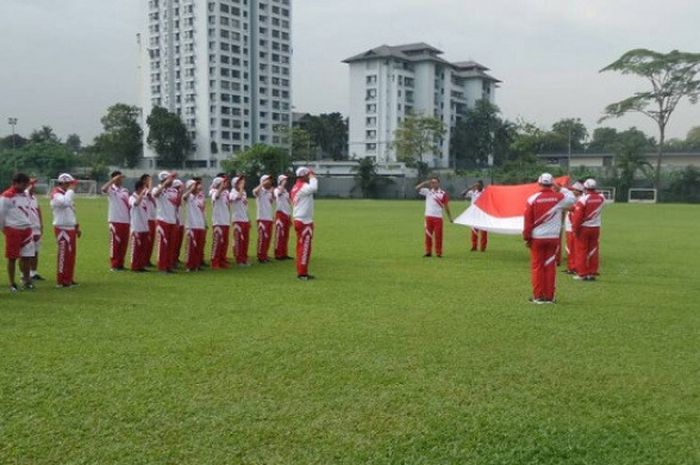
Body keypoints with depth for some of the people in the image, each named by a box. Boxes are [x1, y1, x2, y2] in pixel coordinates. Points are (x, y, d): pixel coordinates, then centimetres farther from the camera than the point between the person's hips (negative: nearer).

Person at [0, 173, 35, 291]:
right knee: (12, 258, 2)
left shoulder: (26, 195, 11)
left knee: (27, 256, 7)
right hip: (13, 230, -6)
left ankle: (26, 279, 21)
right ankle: (12, 283, 10)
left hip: (26, 230, 6)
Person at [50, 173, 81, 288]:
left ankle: (69, 279, 20)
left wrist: (77, 227, 22)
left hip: (71, 228, 10)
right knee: (63, 254, -6)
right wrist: (71, 190, -22)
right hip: (62, 229, -10)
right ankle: (61, 281, -1)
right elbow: (65, 202, -36)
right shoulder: (56, 194, -13)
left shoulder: (66, 194, 18)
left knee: (72, 254, 12)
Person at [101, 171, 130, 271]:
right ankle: (114, 265, 4)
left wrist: (131, 219, 10)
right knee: (115, 243, -2)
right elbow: (103, 189, -27)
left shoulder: (125, 191, 15)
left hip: (126, 220, 6)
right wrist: (113, 180, -25)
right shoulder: (111, 189, -3)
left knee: (124, 243, 8)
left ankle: (121, 264, 17)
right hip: (115, 220, -6)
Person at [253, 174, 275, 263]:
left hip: (269, 218, 8)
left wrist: (272, 192, 8)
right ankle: (260, 257, 0)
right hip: (262, 218, -7)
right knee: (262, 237, -6)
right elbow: (255, 191, -29)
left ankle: (265, 255, 19)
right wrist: (263, 184, -23)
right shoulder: (260, 191, -7)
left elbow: (272, 201, 20)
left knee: (268, 237, 10)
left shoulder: (269, 192, 16)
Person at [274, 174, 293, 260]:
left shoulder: (286, 191, 20)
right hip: (280, 214, -8)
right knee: (279, 235, -9)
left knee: (286, 236, 9)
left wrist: (290, 217, 18)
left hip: (287, 214, 8)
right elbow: (279, 193, -31)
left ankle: (284, 254, 14)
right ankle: (278, 254, -7)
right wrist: (283, 184, -22)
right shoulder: (277, 190, -3)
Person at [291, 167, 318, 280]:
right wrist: (313, 177, -20)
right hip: (305, 221, -10)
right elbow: (313, 188, -33)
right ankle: (302, 273, -5)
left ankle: (300, 271, 17)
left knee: (301, 246, 13)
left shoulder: (295, 187, 16)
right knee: (305, 247, -7)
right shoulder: (303, 186, -14)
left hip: (299, 220, 10)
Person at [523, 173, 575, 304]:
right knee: (550, 266, 8)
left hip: (537, 238, -1)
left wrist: (527, 237, 3)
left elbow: (528, 221, -6)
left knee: (537, 266, 6)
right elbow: (571, 199, 16)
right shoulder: (559, 198, -4)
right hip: (553, 237, 2)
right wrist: (560, 189, 18)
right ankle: (549, 296, 10)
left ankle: (538, 296, 7)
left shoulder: (533, 199, -8)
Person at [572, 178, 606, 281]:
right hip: (596, 227, 4)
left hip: (584, 228, -4)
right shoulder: (601, 198, -1)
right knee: (593, 251, 11)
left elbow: (578, 215, -16)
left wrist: (575, 229, -8)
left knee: (581, 251, 5)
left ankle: (582, 273, 7)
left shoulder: (583, 199, -15)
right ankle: (592, 273, 15)